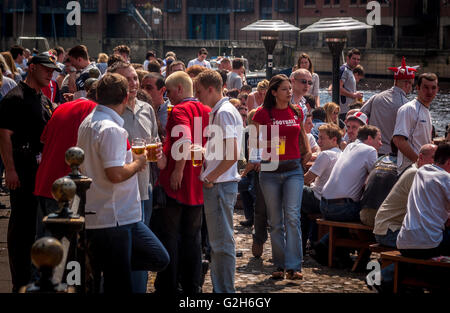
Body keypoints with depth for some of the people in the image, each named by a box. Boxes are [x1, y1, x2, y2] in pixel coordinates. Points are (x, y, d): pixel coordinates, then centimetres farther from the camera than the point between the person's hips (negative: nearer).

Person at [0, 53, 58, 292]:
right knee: (21, 223, -4)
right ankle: (21, 282, 0)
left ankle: (36, 274, 25)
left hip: (43, 165, 8)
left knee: (38, 221, 14)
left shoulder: (44, 100, 16)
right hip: (23, 167, -8)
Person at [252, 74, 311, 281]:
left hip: (293, 170, 1)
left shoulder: (297, 111, 6)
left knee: (292, 216, -12)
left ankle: (293, 266, -12)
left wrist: (307, 151, 17)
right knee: (275, 222, 6)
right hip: (270, 170, -1)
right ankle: (279, 266, 16)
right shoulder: (263, 113, -2)